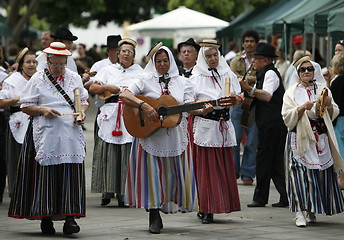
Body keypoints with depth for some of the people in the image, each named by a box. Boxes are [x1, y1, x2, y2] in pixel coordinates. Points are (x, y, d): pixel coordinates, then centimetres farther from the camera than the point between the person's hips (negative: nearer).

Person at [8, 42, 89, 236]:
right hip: (46, 136, -2)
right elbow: (25, 105, 4)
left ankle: (70, 217, -9)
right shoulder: (38, 80, 5)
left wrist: (82, 113, 0)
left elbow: (84, 101, 21)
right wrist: (42, 110, -12)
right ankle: (46, 218, 5)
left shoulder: (75, 78, 14)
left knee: (71, 176, -8)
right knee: (46, 175, -4)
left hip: (71, 135, 2)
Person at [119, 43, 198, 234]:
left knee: (174, 174, 3)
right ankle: (155, 217, 4)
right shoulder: (146, 80, 0)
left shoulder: (181, 82, 11)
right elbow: (123, 95, -10)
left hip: (175, 137, 3)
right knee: (152, 174, -3)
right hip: (151, 137, -3)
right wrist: (143, 105, -23)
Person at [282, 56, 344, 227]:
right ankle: (300, 213, -16)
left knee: (321, 173, 1)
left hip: (321, 139, 3)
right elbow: (287, 116, -3)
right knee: (300, 173, -12)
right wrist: (302, 108, -17)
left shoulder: (323, 90, 14)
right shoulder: (292, 92, 7)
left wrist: (329, 106, -10)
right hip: (300, 138, -3)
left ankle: (312, 211, 11)